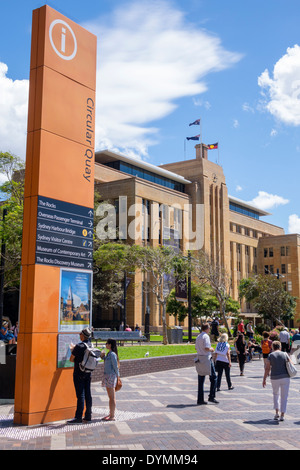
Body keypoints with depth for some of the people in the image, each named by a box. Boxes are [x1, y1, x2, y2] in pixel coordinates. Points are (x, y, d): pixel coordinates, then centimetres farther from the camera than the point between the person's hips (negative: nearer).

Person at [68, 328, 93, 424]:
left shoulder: (79, 346, -17)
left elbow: (71, 359, -8)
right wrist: (74, 349, 27)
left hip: (79, 373, -7)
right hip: (88, 373, 7)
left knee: (80, 395, -6)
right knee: (88, 394, 10)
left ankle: (78, 417, -2)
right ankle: (88, 416, 16)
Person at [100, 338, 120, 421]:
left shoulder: (112, 354, -16)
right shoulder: (109, 353, 13)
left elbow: (115, 366, -15)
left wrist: (117, 376, -7)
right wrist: (103, 356, 10)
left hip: (111, 376, -10)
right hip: (107, 376, 10)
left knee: (112, 397, -4)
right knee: (110, 397, 15)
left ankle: (112, 416, 0)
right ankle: (110, 414, 23)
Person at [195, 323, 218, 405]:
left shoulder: (198, 337, 14)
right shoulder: (206, 336, -12)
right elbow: (207, 348, -22)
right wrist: (211, 349, -2)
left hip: (199, 358, 8)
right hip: (207, 358, -8)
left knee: (201, 380, 8)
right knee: (213, 377, 4)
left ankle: (200, 399, 8)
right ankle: (211, 397, 0)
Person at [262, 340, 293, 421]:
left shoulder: (271, 355, -1)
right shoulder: (285, 354, 3)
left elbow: (267, 368, -4)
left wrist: (264, 379, 0)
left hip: (275, 378, 0)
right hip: (285, 377, 0)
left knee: (276, 394, 22)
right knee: (284, 396, 9)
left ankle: (277, 412, 13)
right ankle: (282, 415, 6)